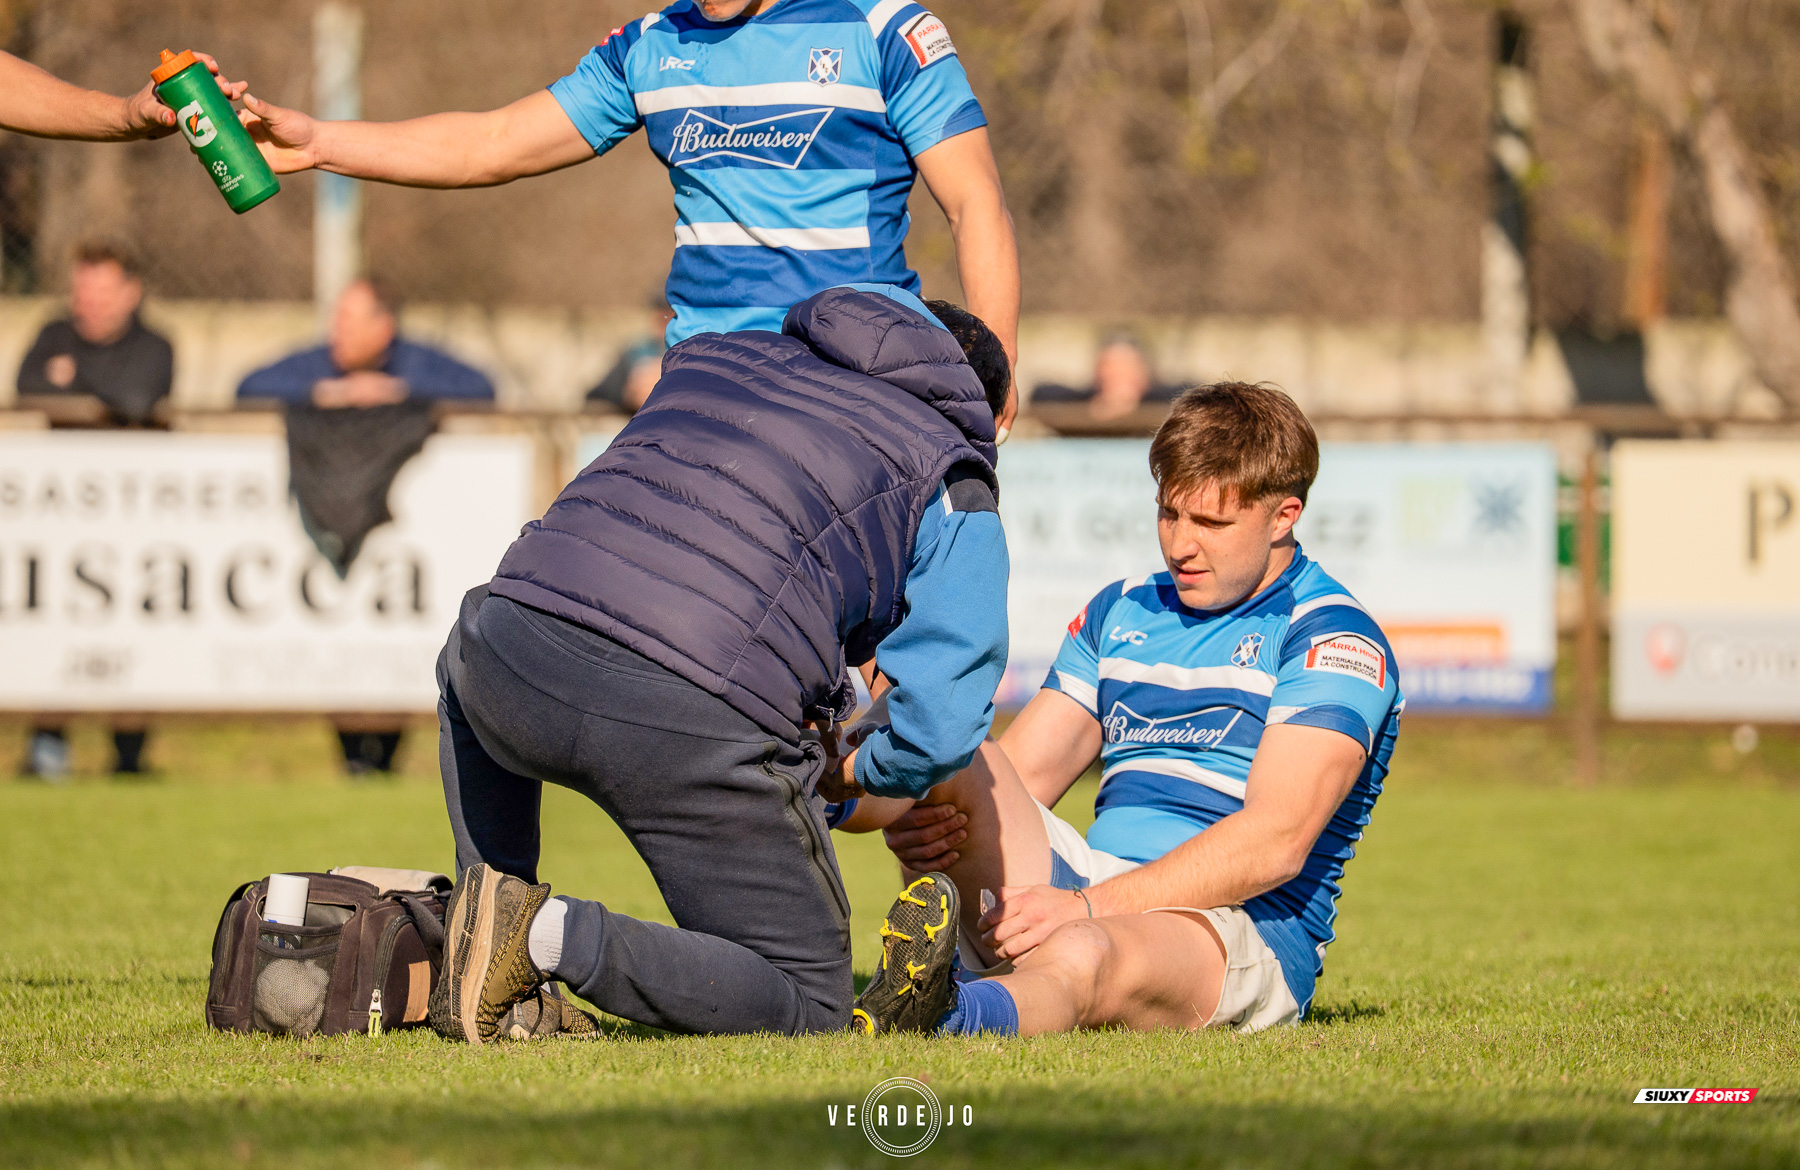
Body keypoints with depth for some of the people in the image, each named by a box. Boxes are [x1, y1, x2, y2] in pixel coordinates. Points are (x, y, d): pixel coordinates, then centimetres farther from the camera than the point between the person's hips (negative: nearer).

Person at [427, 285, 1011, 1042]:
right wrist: (851, 771, 29)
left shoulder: (713, 354, 32)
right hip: (700, 732, -5)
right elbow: (939, 730, 5)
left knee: (468, 666, 44)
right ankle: (555, 938, -9)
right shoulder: (955, 491, 17)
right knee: (810, 1007, 12)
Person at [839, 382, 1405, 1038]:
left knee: (1086, 956, -42)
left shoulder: (1336, 640, -2)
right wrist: (919, 821, -10)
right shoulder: (1120, 612, 21)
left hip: (1246, 932, -7)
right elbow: (1017, 773, 16)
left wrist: (1087, 907, -23)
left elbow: (1276, 843, -15)